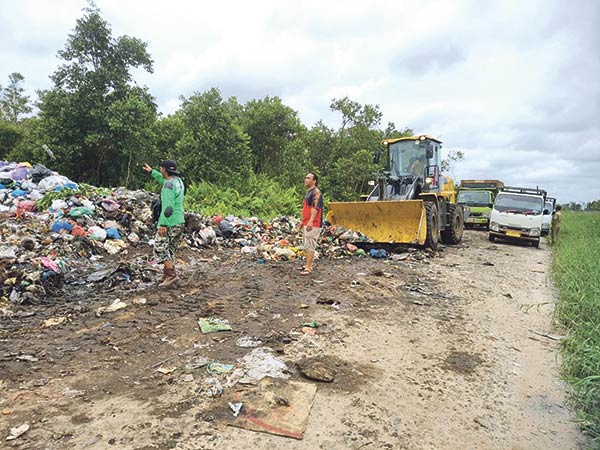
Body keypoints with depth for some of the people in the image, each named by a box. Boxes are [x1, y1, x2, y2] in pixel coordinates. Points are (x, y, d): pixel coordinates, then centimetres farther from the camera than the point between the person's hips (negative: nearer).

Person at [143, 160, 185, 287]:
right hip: (180, 222, 9)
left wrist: (163, 224, -23)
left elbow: (168, 207, -24)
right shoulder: (178, 180, 10)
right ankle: (167, 275, 20)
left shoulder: (168, 186, -18)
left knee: (160, 248, -3)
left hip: (170, 223, -9)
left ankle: (171, 275, -7)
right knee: (170, 249, 15)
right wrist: (152, 171, 38)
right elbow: (164, 180, 33)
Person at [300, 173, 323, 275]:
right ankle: (308, 265, 21)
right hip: (306, 224, 10)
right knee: (307, 246, 13)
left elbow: (315, 207, -22)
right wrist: (303, 221, 26)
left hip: (313, 224, -10)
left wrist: (311, 221, -31)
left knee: (310, 245, -11)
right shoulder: (308, 192, 20)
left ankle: (308, 268, -11)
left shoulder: (316, 192, -10)